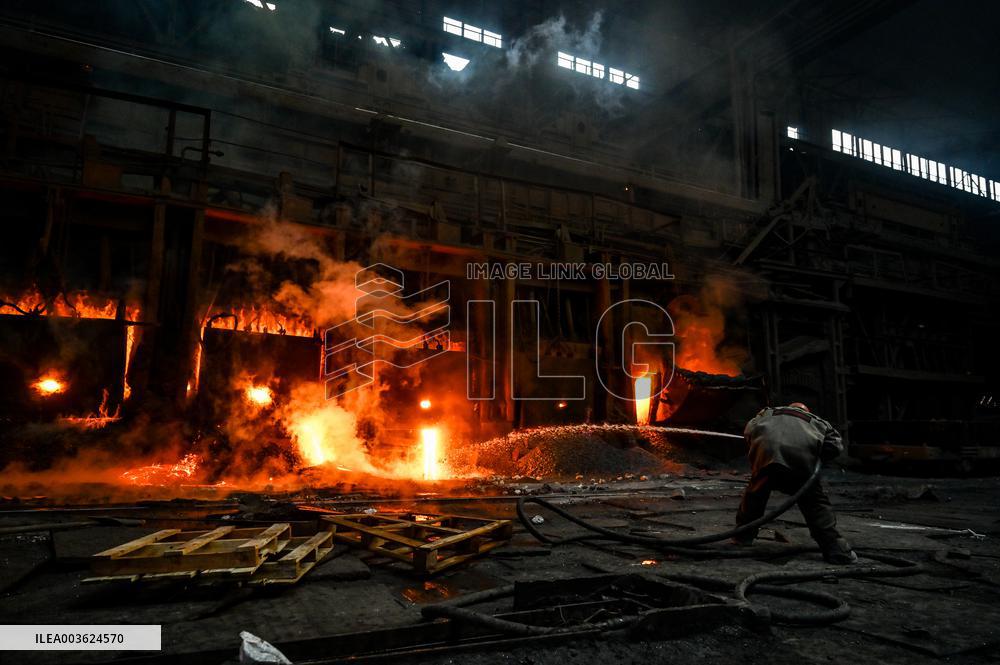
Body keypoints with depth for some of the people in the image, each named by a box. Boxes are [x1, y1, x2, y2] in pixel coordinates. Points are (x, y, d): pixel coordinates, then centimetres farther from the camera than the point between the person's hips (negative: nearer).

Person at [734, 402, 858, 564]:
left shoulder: (769, 413, 37)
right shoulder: (816, 422, 34)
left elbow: (748, 430, 27)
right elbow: (835, 446, 19)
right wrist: (817, 458, 32)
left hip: (766, 450, 1)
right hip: (802, 458, -1)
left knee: (755, 493, 22)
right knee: (816, 503, 12)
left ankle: (743, 535, 34)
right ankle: (836, 549, 8)